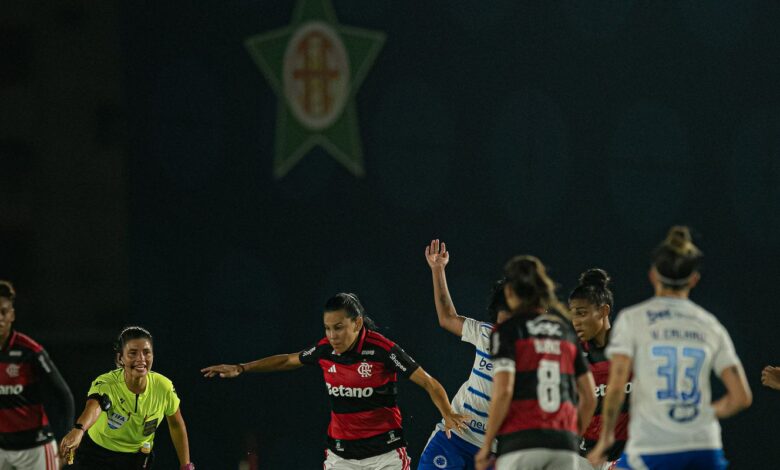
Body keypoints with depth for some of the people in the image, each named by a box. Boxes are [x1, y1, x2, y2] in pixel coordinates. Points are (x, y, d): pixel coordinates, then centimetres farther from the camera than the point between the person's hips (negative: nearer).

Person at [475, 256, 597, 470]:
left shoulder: (507, 330, 0)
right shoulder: (566, 330, 15)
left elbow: (503, 392, -10)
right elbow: (589, 397, 14)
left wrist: (485, 447, -4)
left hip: (520, 441, -4)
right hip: (564, 444, 4)